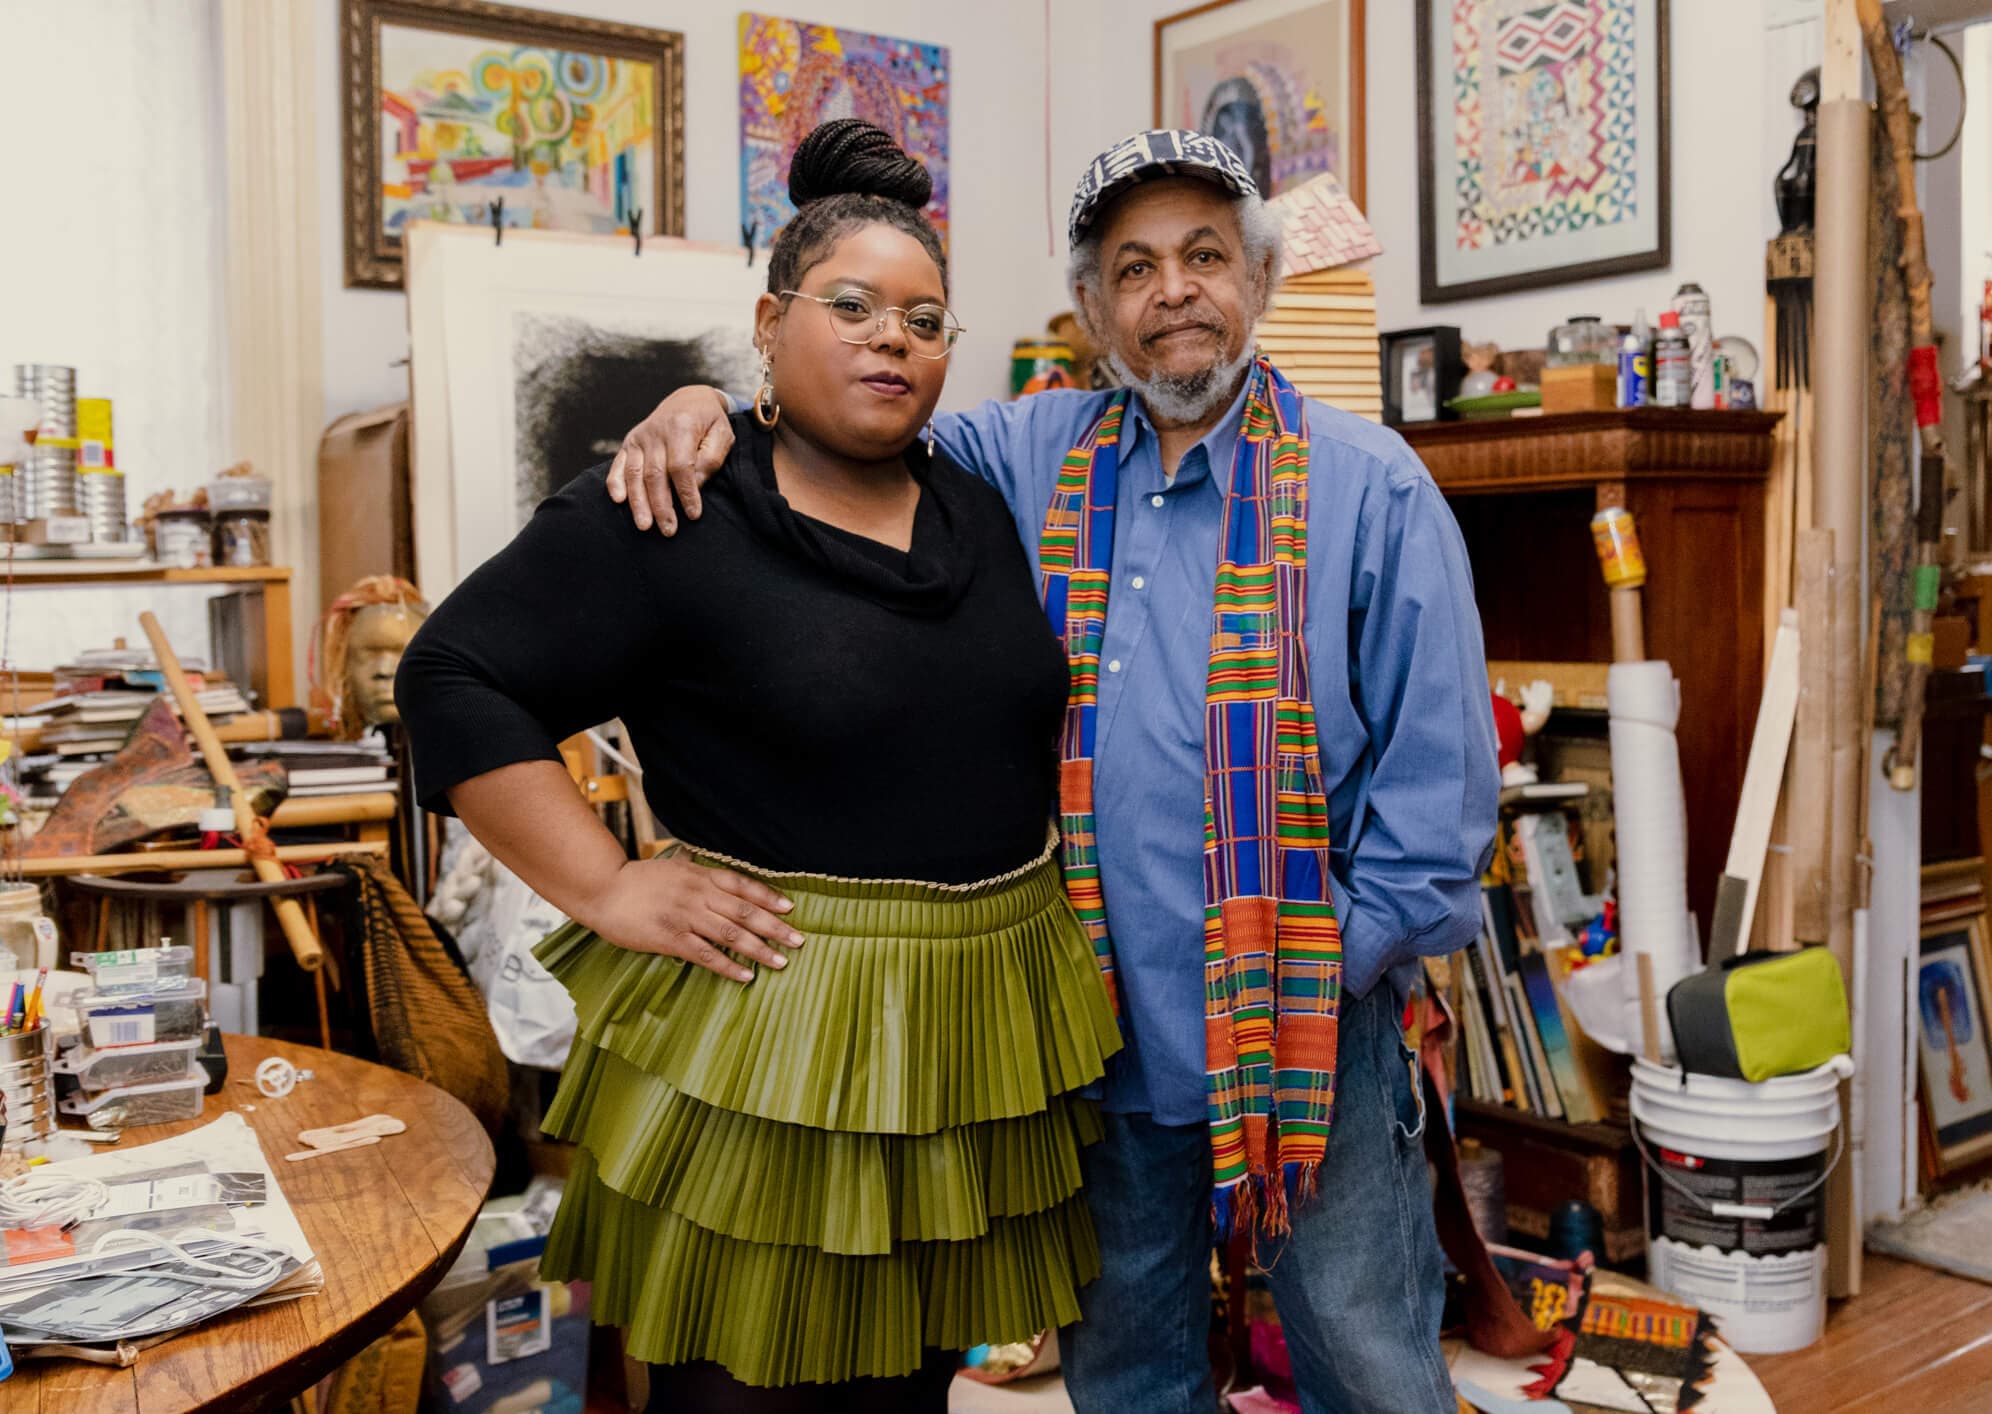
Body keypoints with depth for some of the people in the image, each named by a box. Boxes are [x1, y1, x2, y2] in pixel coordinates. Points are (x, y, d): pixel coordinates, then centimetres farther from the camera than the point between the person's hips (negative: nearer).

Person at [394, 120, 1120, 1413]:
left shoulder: (985, 516, 10)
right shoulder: (665, 519, -10)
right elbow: (455, 678, -11)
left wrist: (1053, 899, 12)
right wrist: (604, 888, -17)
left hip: (979, 1020, 6)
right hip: (768, 1031, -6)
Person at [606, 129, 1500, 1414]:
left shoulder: (1370, 486, -4)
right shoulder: (1034, 461, 5)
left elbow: (1438, 762, -5)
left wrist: (1344, 962, -10)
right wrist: (709, 410, -9)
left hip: (1309, 1018, -3)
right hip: (1103, 1014, 3)